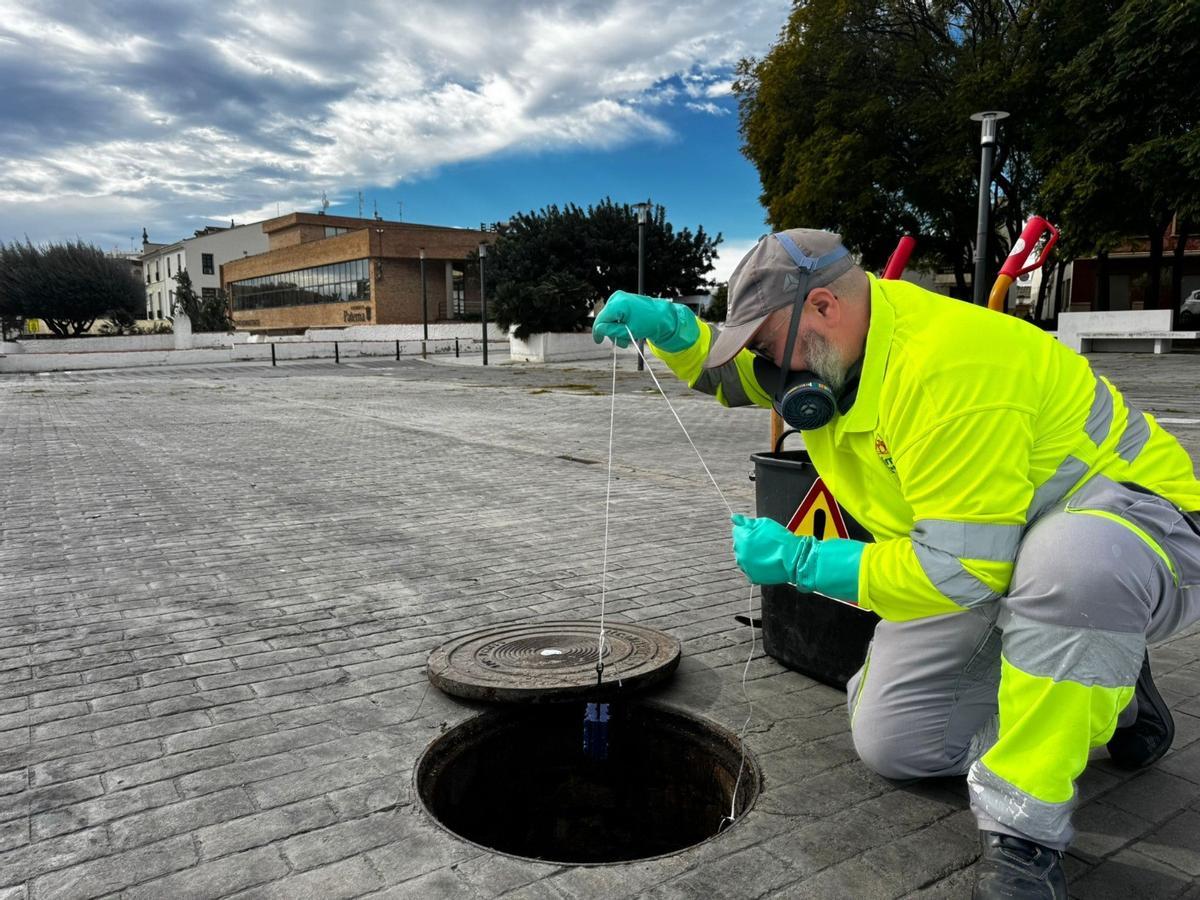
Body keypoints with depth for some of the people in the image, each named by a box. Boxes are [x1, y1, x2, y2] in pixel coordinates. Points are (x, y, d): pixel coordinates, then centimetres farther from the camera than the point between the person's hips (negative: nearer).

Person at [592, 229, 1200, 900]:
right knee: (889, 743, 3)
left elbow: (958, 570, -33)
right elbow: (730, 372, 9)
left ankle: (1027, 830, -24)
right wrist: (669, 326, -12)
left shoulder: (947, 369, -33)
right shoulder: (841, 336, -5)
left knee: (1070, 559, -45)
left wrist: (798, 560, -26)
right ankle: (1111, 700, 19)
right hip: (987, 559, 8)